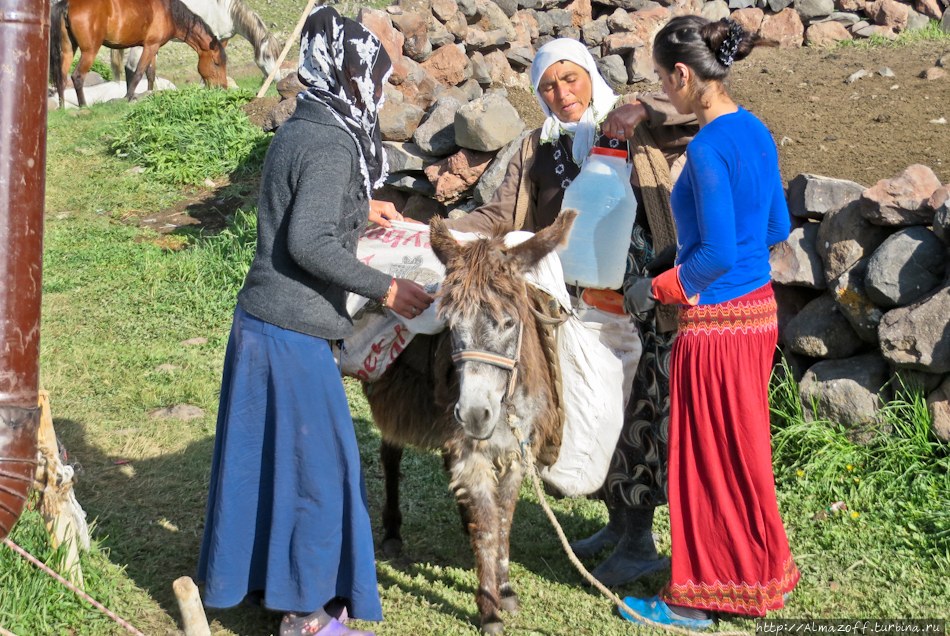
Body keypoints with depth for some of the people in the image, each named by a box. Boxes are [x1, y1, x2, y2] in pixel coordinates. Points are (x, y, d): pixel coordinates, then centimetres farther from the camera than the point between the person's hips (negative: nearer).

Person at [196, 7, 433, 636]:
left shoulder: (299, 131, 11)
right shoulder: (332, 144, -17)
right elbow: (309, 243, -24)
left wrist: (357, 209, 29)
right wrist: (384, 288, -17)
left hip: (261, 319, 9)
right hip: (295, 331, -9)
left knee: (271, 452, 19)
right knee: (317, 460, 0)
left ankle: (263, 575, 33)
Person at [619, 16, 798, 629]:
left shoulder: (708, 148, -21)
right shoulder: (756, 131, 6)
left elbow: (718, 253, -23)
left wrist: (658, 289, -11)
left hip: (717, 322, -9)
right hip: (759, 309, 9)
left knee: (708, 459, 4)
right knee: (742, 455, 21)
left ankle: (696, 600, 18)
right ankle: (757, 574, 35)